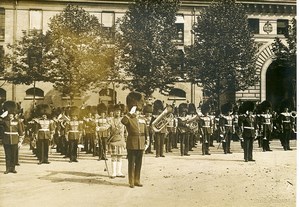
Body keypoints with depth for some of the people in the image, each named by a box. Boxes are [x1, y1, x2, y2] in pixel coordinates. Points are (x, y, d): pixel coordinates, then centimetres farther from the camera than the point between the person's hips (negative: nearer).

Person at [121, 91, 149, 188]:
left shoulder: (142, 119, 10)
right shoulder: (128, 119, -6)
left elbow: (146, 132, 14)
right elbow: (123, 121, -31)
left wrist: (147, 142, 7)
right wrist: (130, 112, -28)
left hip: (141, 145, 5)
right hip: (132, 145, -4)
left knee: (139, 163, 11)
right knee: (131, 164, 2)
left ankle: (137, 181, 20)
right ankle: (131, 182, 9)